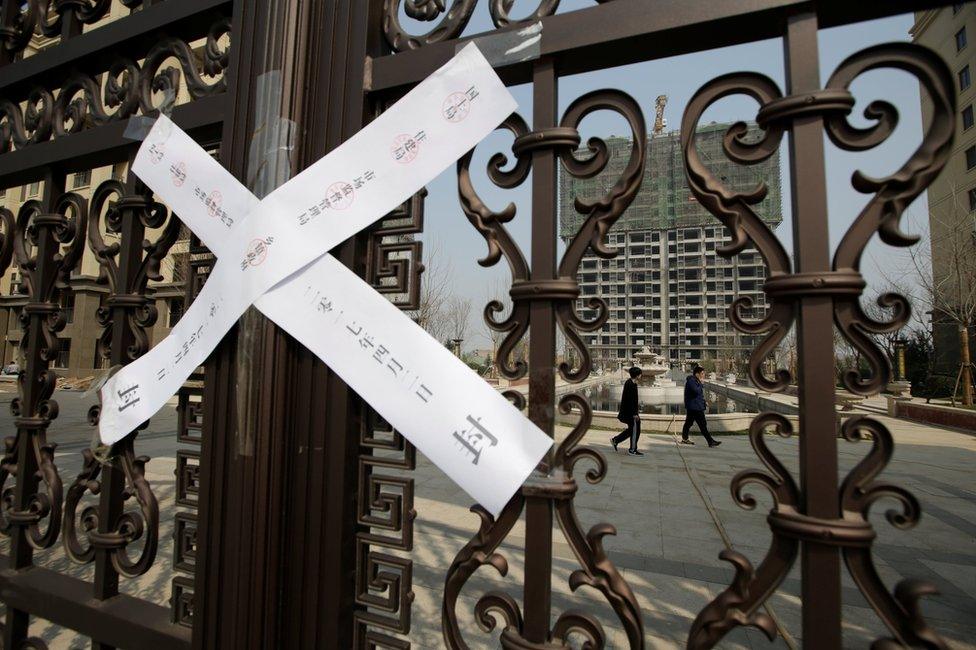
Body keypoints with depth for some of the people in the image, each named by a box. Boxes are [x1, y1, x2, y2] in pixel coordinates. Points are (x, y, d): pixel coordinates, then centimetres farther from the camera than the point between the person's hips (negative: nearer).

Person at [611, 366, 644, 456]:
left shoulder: (628, 382, 10)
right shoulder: (632, 385, -21)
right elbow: (632, 400, -23)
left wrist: (636, 408, 29)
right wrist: (635, 413, -21)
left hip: (626, 411, 10)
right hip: (630, 412, -10)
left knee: (631, 429, 18)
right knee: (635, 430, 3)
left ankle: (615, 440, 19)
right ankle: (632, 450, 13)